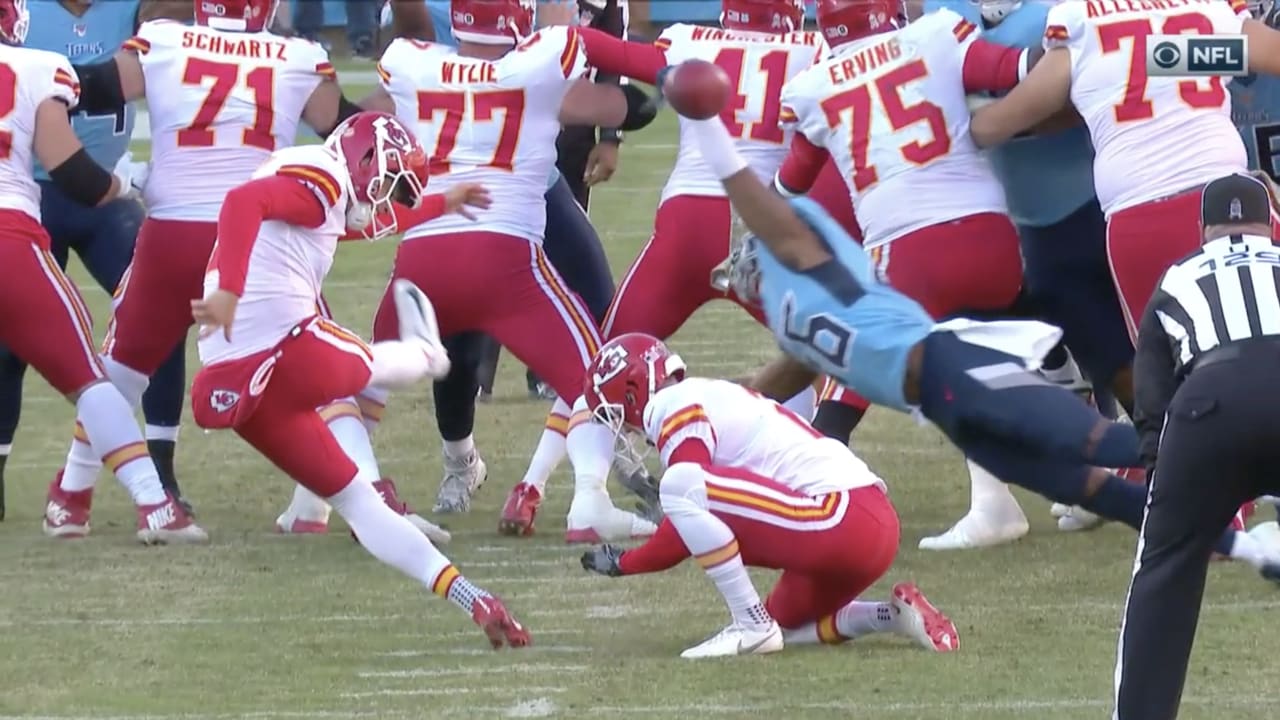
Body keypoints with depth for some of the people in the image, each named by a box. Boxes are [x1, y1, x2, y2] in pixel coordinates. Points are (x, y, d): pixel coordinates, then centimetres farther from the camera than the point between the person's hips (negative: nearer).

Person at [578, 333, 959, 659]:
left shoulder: (676, 407, -3)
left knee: (682, 486, -19)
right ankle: (896, 615, 12)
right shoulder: (716, 396, 25)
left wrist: (623, 563, 8)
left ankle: (752, 626, -14)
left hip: (840, 522, -10)